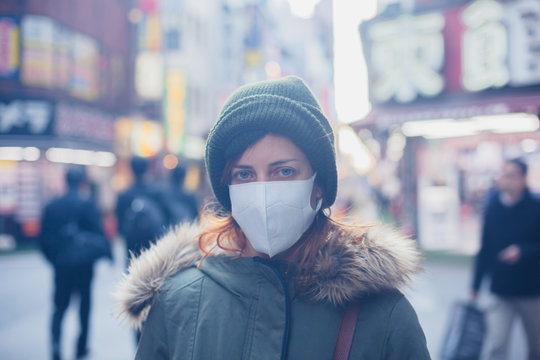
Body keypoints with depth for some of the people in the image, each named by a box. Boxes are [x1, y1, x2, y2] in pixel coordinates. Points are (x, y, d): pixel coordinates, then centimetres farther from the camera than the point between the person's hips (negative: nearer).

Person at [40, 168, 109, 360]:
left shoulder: (51, 206, 3)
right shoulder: (87, 204, -9)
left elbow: (44, 238, 4)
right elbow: (98, 231, -12)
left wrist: (53, 258, 17)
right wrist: (107, 253, 0)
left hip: (61, 265, 3)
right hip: (83, 264, -3)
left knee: (60, 306, 10)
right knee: (84, 304, 12)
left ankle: (55, 340, -14)